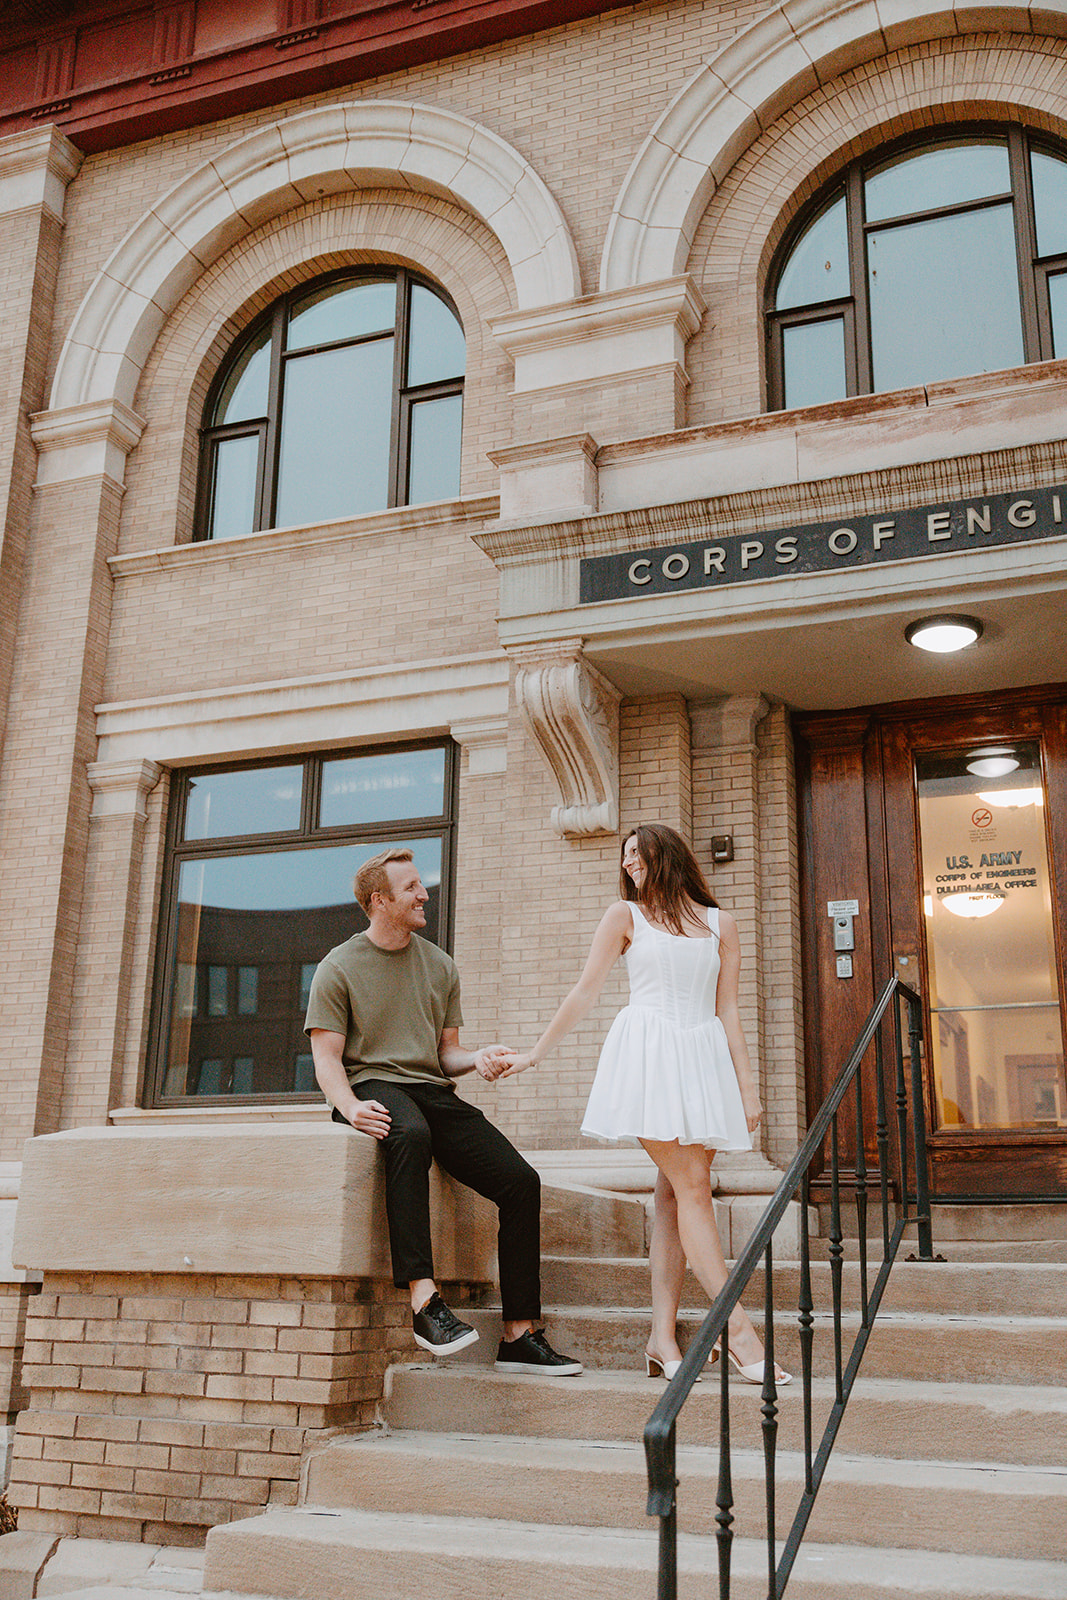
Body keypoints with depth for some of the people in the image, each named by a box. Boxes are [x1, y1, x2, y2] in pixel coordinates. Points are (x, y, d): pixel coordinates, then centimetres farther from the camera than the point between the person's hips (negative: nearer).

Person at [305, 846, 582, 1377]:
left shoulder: (440, 966, 19)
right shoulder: (338, 968, 4)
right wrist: (352, 1108, -23)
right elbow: (326, 1057, -3)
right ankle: (425, 1300, -44)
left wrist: (479, 1058, -3)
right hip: (372, 1085, -5)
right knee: (410, 1134, -42)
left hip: (433, 1090, 5)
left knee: (520, 1181, -16)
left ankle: (519, 1335, -10)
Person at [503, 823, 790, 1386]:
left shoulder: (719, 923, 16)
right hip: (647, 1055, -3)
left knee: (675, 1192, -3)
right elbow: (585, 991, 12)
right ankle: (739, 1330, -15)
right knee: (692, 1186, -12)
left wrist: (748, 1084, 7)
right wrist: (535, 1053, 11)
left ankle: (663, 1336, -2)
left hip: (703, 1057, 3)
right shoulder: (625, 915, 11)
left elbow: (727, 1009, 13)